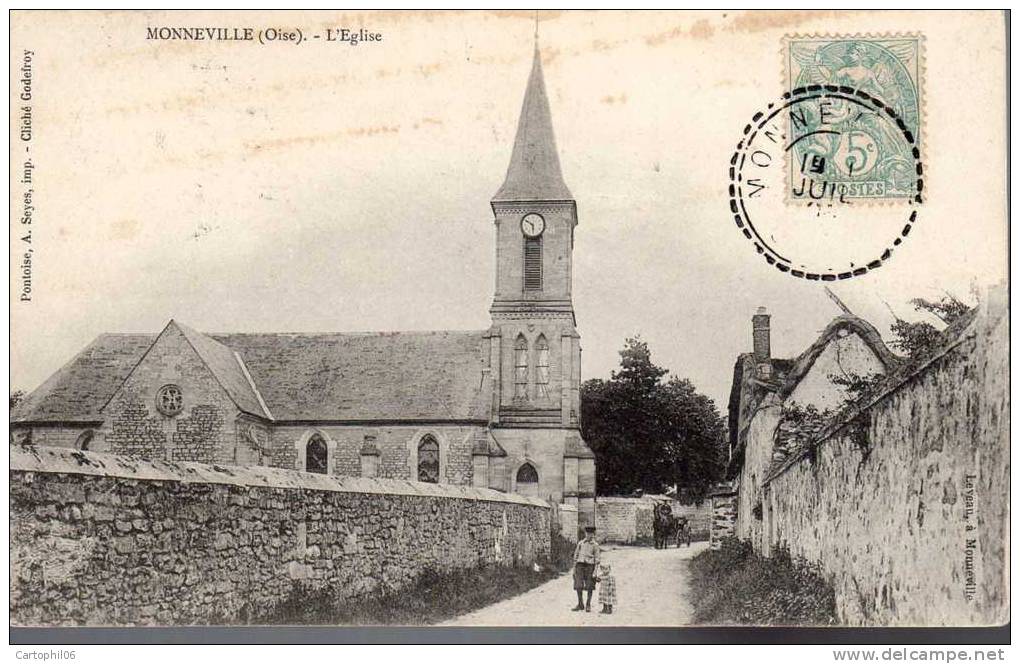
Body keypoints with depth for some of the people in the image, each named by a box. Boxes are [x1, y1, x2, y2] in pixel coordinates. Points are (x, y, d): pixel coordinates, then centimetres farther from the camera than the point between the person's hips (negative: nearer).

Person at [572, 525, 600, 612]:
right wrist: (574, 568, 8)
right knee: (578, 586, -2)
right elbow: (575, 555, 14)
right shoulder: (580, 543, 12)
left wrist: (595, 571, -9)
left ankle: (588, 605, 11)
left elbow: (597, 558, -2)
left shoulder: (595, 545, 2)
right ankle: (580, 605, 8)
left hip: (590, 566, -2)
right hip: (580, 565, 3)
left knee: (589, 587, 1)